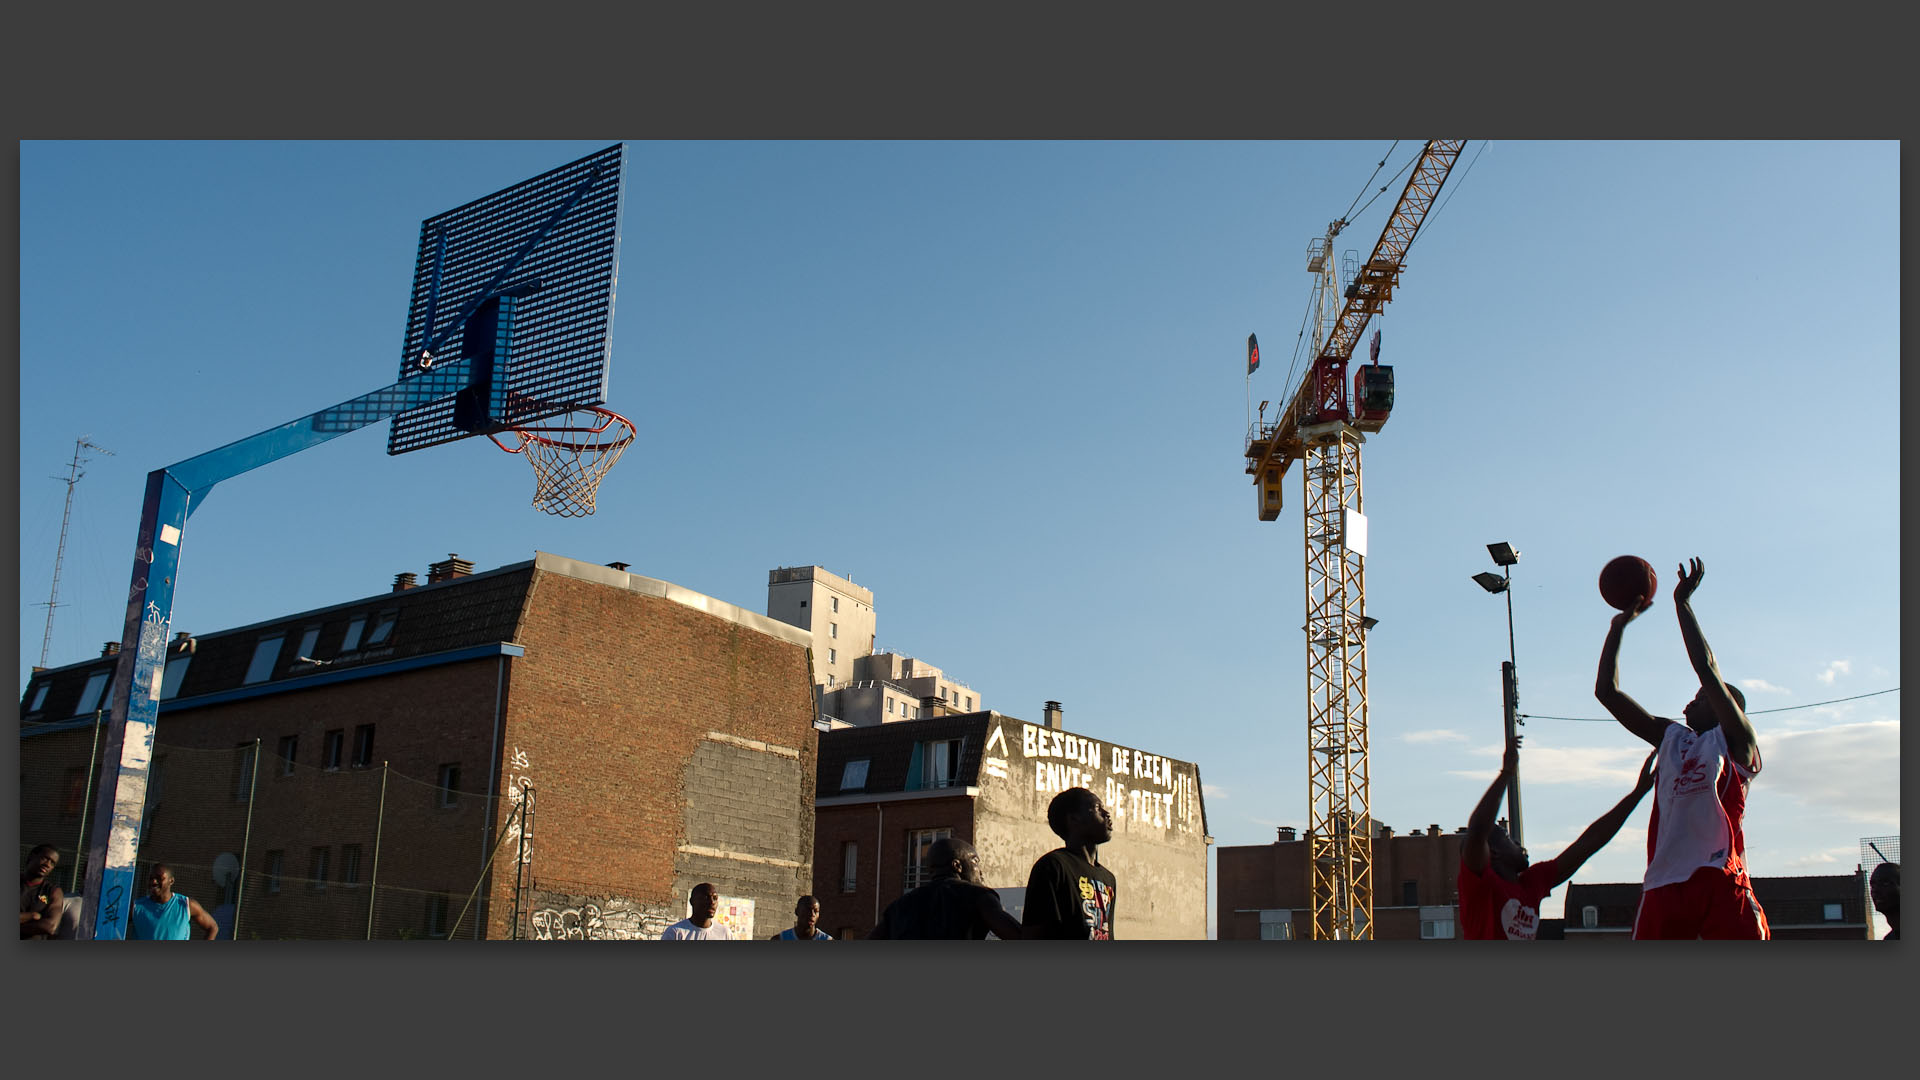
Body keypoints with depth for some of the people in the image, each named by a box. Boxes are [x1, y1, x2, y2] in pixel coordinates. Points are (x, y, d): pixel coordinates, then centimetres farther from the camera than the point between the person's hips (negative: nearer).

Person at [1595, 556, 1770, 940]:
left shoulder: (1736, 742, 8)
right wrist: (1620, 625, 17)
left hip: (1721, 878, -5)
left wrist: (1682, 603, -1)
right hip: (1665, 881, 5)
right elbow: (1607, 691, 19)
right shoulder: (1670, 737, 23)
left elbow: (1707, 669, -6)